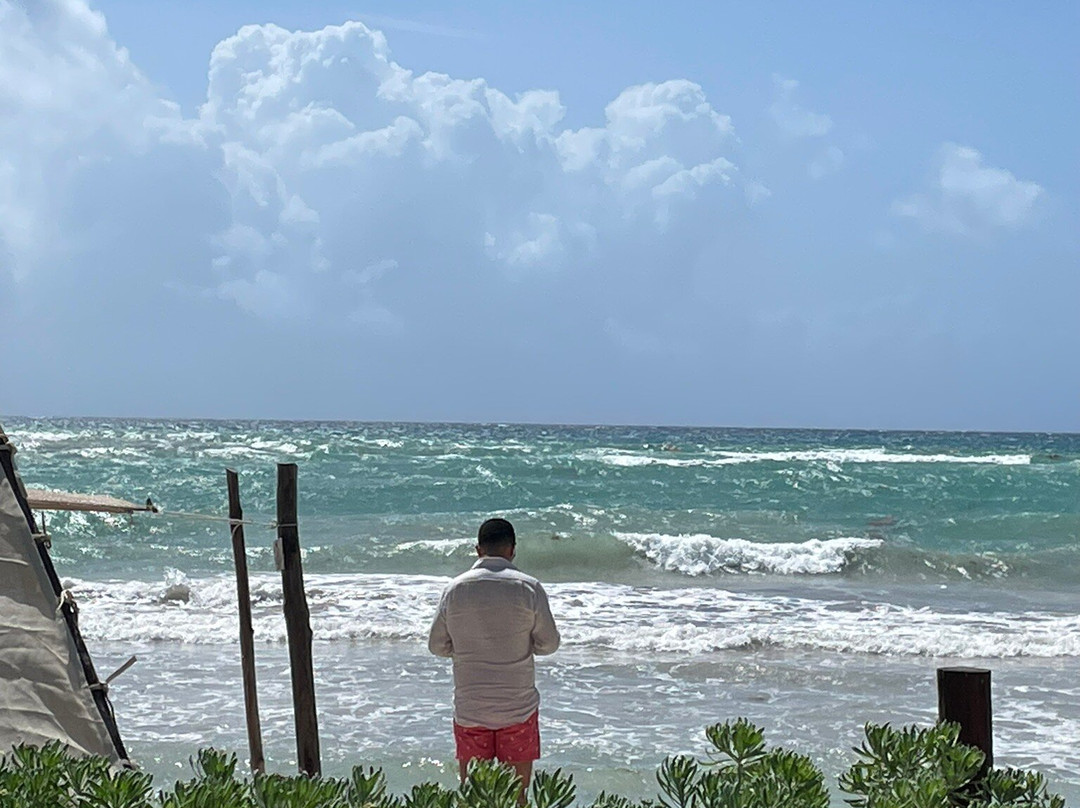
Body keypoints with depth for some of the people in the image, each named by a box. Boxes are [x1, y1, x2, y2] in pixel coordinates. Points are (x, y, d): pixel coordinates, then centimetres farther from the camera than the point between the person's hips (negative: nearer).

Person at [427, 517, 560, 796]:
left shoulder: (454, 589, -2)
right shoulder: (529, 588, -7)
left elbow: (437, 645, 5)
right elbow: (549, 643, -2)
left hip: (469, 709, 1)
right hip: (519, 709, -1)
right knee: (516, 796, 7)